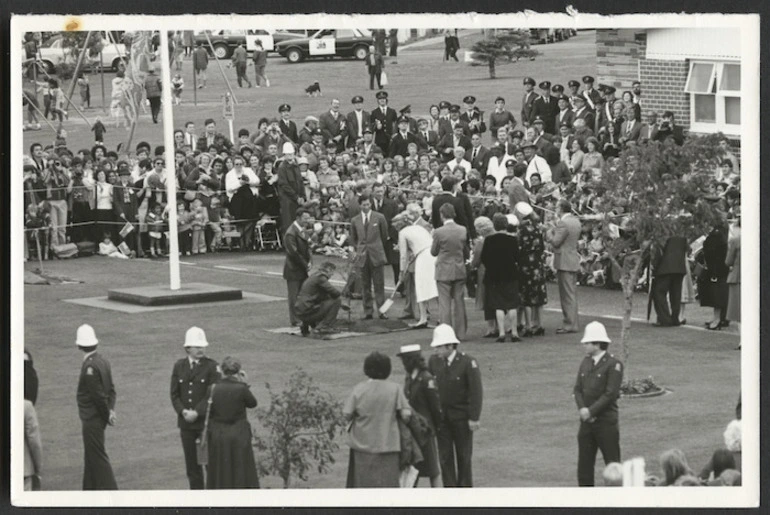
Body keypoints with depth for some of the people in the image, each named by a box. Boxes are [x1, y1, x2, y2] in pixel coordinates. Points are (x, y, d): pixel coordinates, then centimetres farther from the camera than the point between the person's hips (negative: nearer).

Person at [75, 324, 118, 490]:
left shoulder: (90, 367, -22)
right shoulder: (103, 361, 7)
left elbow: (99, 395, -22)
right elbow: (111, 390, 8)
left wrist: (107, 414, -10)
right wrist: (111, 410, -2)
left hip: (92, 419, -10)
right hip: (98, 418, 10)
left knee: (98, 457, -4)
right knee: (91, 457, 18)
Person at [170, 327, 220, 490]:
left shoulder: (211, 366, -5)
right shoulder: (179, 366, 8)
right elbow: (174, 394, 7)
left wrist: (197, 413, -17)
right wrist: (183, 411, -11)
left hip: (206, 421, -4)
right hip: (186, 422, 4)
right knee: (191, 463, 8)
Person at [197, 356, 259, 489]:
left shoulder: (213, 389, -7)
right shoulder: (241, 389, -13)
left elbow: (200, 412, -8)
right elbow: (253, 403, 4)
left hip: (217, 437, 2)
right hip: (239, 437, -2)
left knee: (219, 477, 11)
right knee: (241, 474, 7)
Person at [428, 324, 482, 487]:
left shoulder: (468, 363, -14)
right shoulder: (434, 361, -1)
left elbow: (476, 392, -13)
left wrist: (474, 418, -15)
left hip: (462, 417, -3)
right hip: (441, 416, 3)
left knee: (464, 455, 6)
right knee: (445, 455, 1)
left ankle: (464, 485, 19)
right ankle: (449, 487, 7)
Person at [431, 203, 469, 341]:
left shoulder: (439, 232, -15)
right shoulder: (463, 231, -3)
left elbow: (433, 252, -4)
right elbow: (466, 251, 8)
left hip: (444, 271, -4)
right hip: (460, 271, 4)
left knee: (444, 303, 2)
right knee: (459, 302, 12)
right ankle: (460, 333, 15)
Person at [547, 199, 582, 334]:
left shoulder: (563, 223, -18)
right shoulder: (576, 221, 11)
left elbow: (555, 242, -19)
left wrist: (549, 232, -1)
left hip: (564, 262, -9)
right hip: (574, 261, 9)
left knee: (567, 294, -6)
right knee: (572, 294, 15)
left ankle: (570, 325, -6)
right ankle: (573, 323, 21)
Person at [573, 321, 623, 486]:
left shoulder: (613, 364, -9)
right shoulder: (586, 362, 12)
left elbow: (611, 394, -15)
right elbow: (578, 388, 9)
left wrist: (591, 411, -16)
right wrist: (582, 408, -9)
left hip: (606, 419, -6)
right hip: (587, 419, 6)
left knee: (612, 462, 0)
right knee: (584, 461, 7)